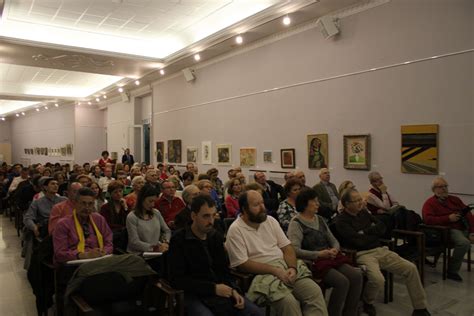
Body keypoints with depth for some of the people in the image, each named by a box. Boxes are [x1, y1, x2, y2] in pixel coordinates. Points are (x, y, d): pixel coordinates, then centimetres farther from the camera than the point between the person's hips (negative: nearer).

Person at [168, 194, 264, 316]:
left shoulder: (216, 237, 9)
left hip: (221, 291, 5)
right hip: (195, 295, -5)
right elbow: (177, 279, -13)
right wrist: (213, 288, -17)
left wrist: (233, 290, -5)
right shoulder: (178, 240, -9)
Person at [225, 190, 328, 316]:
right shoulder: (235, 230, -10)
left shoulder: (270, 220, 8)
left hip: (285, 266, 6)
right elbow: (242, 264, -14)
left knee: (315, 292, -16)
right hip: (262, 274, -5)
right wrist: (275, 270, -18)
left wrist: (292, 268, -13)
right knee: (288, 301, -29)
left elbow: (287, 247, 8)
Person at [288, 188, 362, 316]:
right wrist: (319, 254, -21)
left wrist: (335, 250, -5)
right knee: (342, 281, -26)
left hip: (330, 258, 7)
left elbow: (333, 240, 18)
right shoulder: (296, 223, -7)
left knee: (356, 275, -14)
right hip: (313, 262, -7)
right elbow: (295, 250, -17)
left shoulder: (320, 219, 17)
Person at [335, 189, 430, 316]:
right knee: (378, 280, -33)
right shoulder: (341, 220, -10)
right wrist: (374, 234, -1)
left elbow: (382, 228, 8)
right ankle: (367, 302, 1)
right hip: (362, 254, -7)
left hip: (380, 250, 7)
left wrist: (366, 231, -7)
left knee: (411, 268, -4)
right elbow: (359, 241, -17)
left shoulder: (364, 212, 13)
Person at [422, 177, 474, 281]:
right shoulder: (430, 203, 2)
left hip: (465, 228, 6)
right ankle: (452, 271, -16)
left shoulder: (455, 199, 18)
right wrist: (448, 218, -15)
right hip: (450, 230, -6)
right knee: (464, 242, -31)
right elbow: (427, 219, -13)